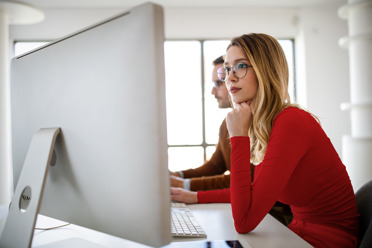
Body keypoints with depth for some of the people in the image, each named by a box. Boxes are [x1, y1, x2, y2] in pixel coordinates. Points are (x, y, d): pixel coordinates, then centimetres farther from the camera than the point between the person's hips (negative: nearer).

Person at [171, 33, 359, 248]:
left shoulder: (291, 123, -25)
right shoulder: (264, 124, 3)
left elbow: (244, 222, -27)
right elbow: (255, 190, 17)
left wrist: (239, 137, -24)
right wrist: (198, 197, 13)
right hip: (303, 229, 7)